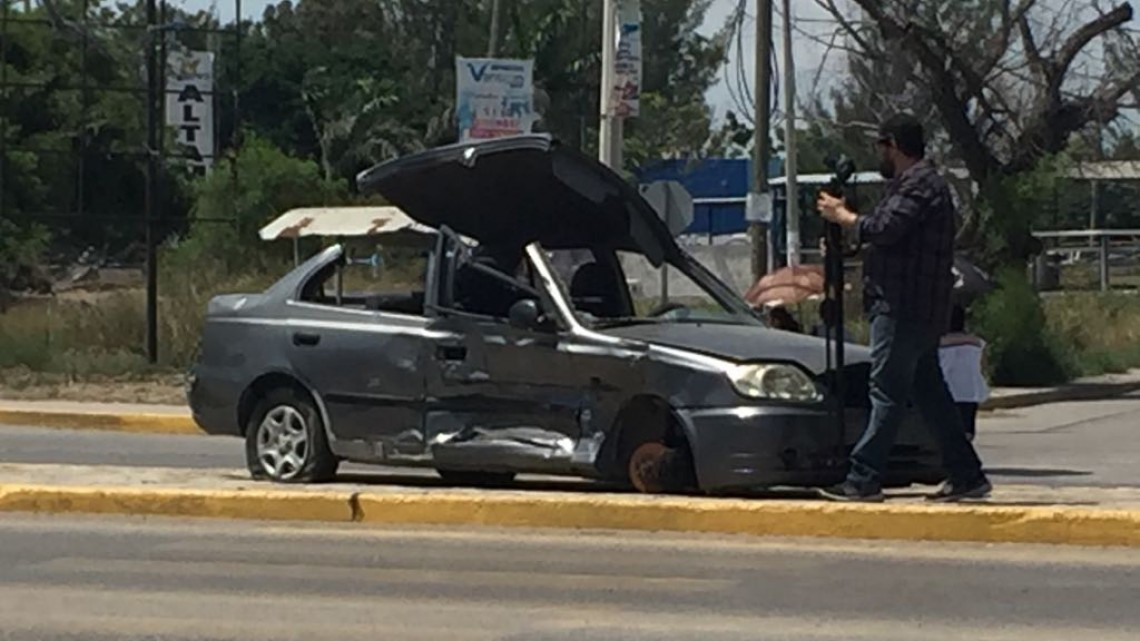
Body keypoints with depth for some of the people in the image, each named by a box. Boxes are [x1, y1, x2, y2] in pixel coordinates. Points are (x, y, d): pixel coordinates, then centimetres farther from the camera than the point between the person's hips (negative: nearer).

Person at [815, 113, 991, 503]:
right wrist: (846, 220, 15)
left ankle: (863, 478, -11)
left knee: (887, 391, -10)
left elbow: (884, 229, -23)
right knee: (930, 393, 11)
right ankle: (966, 476, 13)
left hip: (902, 309, -11)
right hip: (919, 310, 11)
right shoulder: (919, 183, 22)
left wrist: (842, 216, -8)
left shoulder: (918, 185, -12)